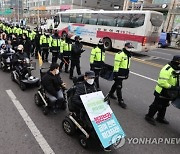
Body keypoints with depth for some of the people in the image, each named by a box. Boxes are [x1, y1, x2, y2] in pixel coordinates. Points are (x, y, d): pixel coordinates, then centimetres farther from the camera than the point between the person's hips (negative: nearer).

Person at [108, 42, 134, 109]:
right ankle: (120, 101, 6)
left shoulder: (128, 54, 12)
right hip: (119, 72, -9)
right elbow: (116, 64, -19)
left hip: (124, 73, 9)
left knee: (116, 84, 22)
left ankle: (111, 93, 41)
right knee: (119, 86, -2)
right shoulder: (120, 54, -18)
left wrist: (127, 73, 21)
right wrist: (115, 73, -20)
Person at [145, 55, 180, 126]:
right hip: (162, 92, -9)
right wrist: (173, 87, -31)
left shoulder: (174, 69, 5)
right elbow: (162, 82, -32)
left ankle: (160, 118, 38)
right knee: (156, 105, 3)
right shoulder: (167, 69, -26)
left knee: (164, 106, 21)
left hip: (168, 93, 10)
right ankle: (149, 117, 20)